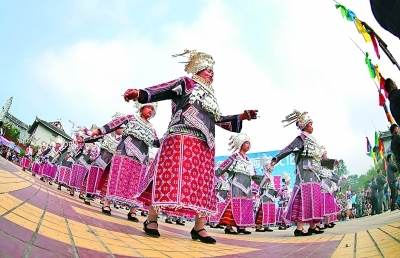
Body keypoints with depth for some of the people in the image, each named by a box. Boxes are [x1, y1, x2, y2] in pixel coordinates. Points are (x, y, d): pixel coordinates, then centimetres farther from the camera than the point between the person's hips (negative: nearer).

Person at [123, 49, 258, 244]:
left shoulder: (211, 98, 30)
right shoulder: (185, 83, 12)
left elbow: (219, 120, 29)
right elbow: (162, 90, -1)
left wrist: (241, 117, 19)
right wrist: (140, 93, -17)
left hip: (205, 145, 7)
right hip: (181, 137, -7)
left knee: (202, 184, 1)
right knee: (170, 176, -13)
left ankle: (199, 228, 5)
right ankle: (151, 220, -4)